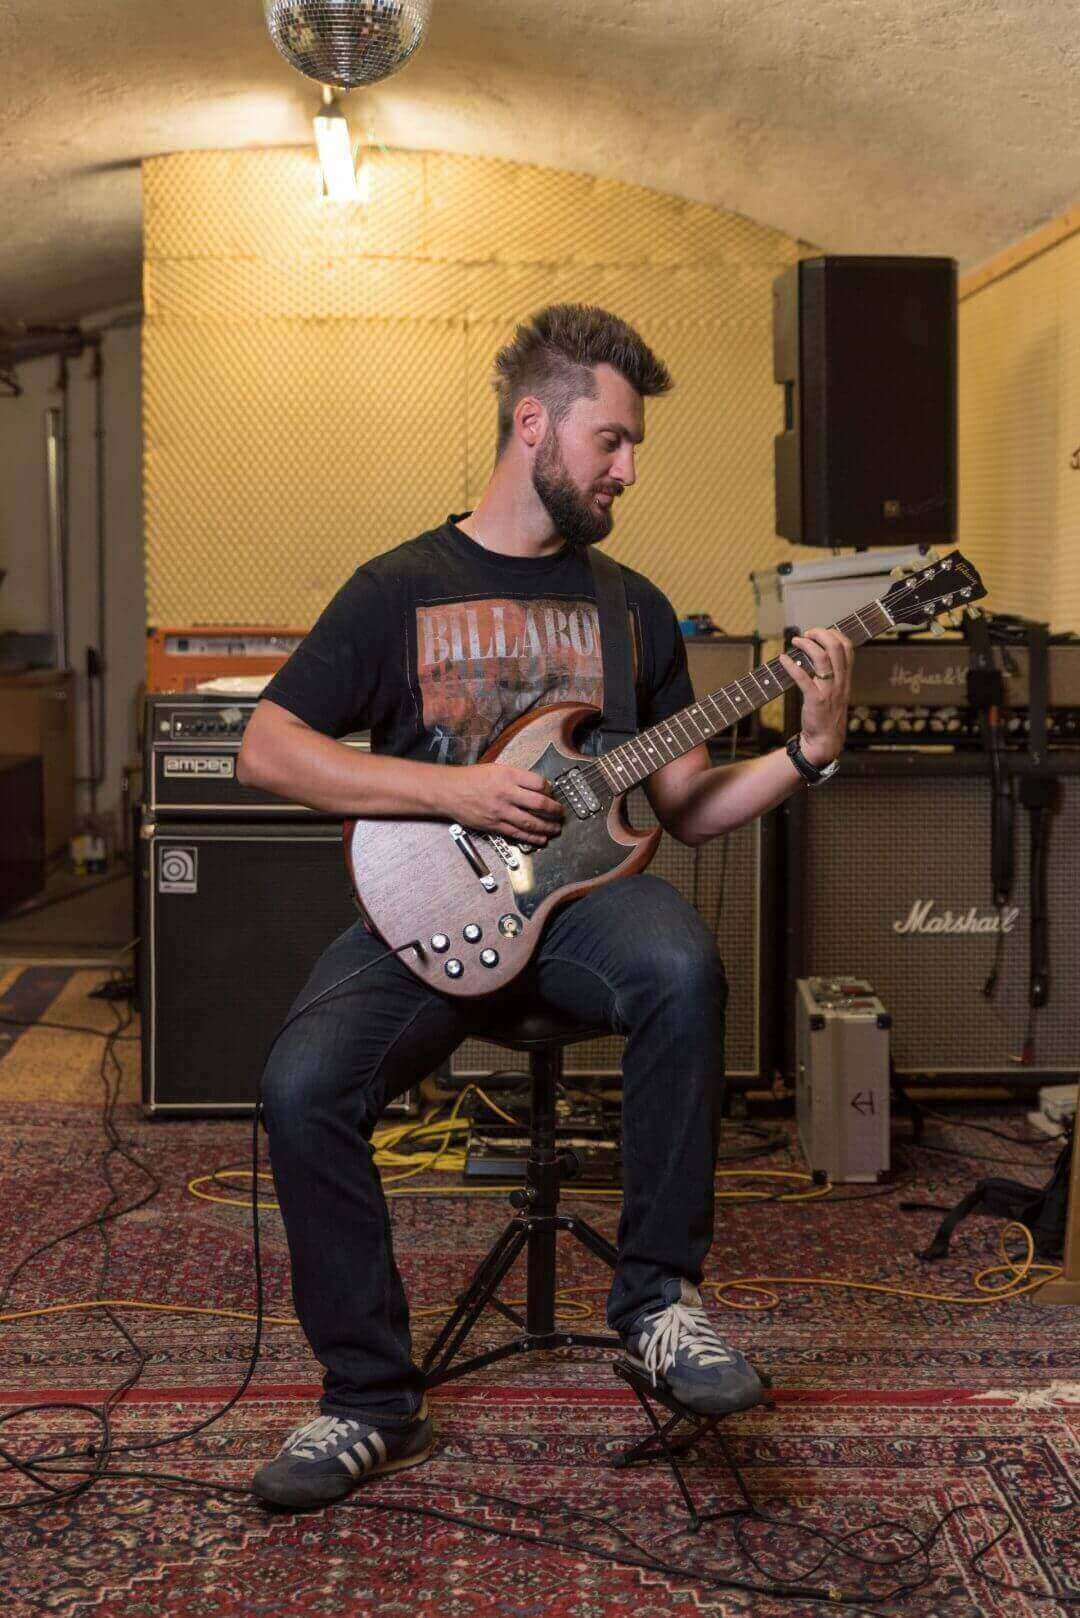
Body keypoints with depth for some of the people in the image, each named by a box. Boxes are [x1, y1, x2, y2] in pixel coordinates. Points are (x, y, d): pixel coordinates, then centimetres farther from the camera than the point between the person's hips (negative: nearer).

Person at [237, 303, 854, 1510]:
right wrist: (454, 790, -11)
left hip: (580, 891, 1)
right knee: (303, 1084, -26)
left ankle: (659, 1294, -16)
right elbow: (267, 748, -2)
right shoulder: (401, 587, 5)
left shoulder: (631, 608, 14)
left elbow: (685, 808, 13)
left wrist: (809, 751, -4)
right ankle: (370, 1399, -7)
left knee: (681, 969, -34)